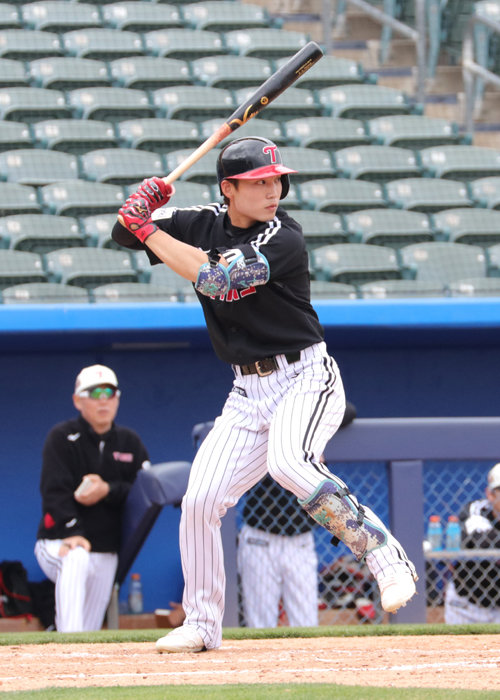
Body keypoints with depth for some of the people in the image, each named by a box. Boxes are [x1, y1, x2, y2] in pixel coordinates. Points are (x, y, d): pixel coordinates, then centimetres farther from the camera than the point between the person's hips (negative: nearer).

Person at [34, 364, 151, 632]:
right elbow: (55, 491, -15)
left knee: (91, 629, 1)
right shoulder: (62, 438, -3)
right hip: (58, 544, -5)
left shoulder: (129, 442, 11)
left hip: (106, 554, 5)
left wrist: (108, 491, -18)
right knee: (76, 559, -39)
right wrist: (73, 533, -31)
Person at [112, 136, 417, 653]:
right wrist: (143, 207, -14)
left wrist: (149, 229, -21)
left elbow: (215, 278, -28)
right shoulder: (204, 224, 3)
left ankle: (385, 556, -26)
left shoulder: (283, 240, -17)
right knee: (200, 501, -2)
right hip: (249, 392, 6)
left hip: (306, 378, -6)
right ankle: (202, 625, 12)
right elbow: (125, 233, 9)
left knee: (287, 462, -35)